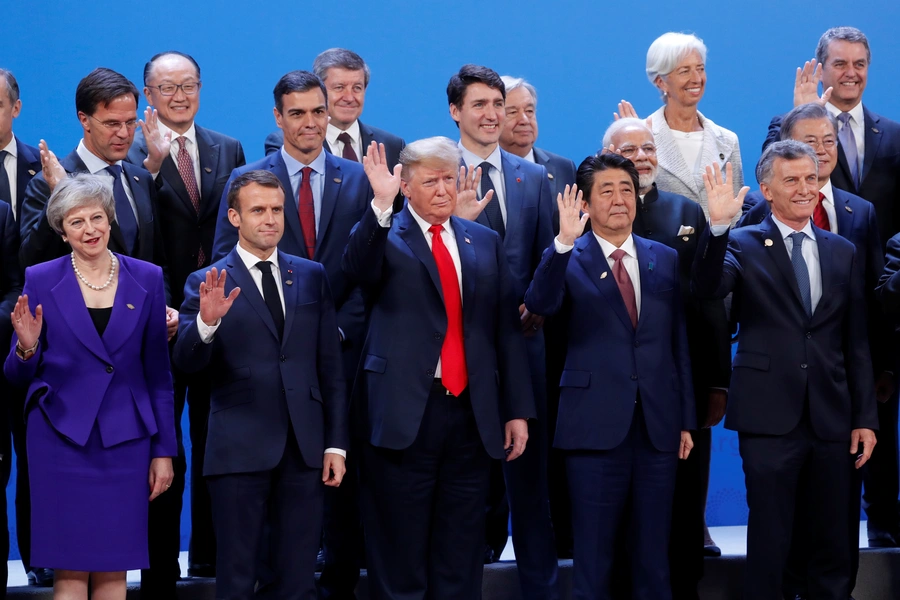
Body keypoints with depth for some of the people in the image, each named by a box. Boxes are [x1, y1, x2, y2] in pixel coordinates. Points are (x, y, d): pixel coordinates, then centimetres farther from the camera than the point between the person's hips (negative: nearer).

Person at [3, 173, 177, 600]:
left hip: (125, 441, 1)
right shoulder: (41, 281, 0)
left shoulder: (147, 280, 4)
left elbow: (158, 373, 7)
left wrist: (164, 451, 4)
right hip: (62, 437, -1)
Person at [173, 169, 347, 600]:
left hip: (304, 450, 3)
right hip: (240, 450, -2)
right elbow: (186, 363, -9)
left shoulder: (312, 276, 9)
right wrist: (206, 321, -28)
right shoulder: (207, 283, 1)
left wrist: (336, 443, 5)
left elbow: (330, 365, 9)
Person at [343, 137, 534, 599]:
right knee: (400, 559, 2)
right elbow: (358, 267, -21)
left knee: (461, 555, 9)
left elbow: (507, 329, 12)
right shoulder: (384, 237, 2)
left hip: (473, 414, 4)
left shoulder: (485, 243, 14)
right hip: (405, 412, -4)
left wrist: (518, 410, 8)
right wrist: (381, 206, -32)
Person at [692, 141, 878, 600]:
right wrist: (718, 226, -32)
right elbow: (707, 288, -19)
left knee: (833, 545, 10)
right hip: (770, 419, -3)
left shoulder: (842, 252, 11)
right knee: (768, 545, 2)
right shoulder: (743, 245, 1)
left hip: (832, 420, 4)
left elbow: (857, 342, 12)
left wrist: (866, 417, 8)